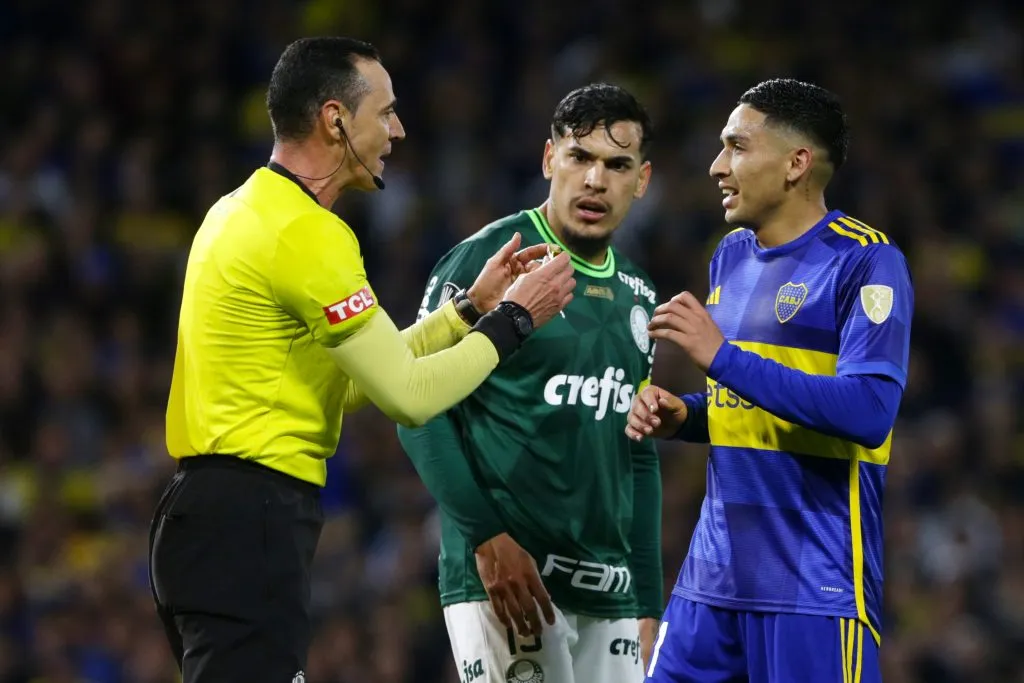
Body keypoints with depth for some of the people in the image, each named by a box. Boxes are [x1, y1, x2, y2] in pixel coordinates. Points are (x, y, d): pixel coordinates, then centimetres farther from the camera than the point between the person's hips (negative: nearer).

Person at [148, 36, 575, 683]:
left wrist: (469, 307, 17)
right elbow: (409, 395, -14)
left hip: (213, 504, 10)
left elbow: (354, 378, 20)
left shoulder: (244, 211, 16)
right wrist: (512, 321, -1)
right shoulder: (308, 233, -14)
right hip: (251, 525, -10)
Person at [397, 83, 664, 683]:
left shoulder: (637, 297, 16)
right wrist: (487, 537, -17)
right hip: (506, 575, -7)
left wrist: (648, 603, 17)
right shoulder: (488, 260, -5)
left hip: (610, 592, 7)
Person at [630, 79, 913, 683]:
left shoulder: (866, 262, -10)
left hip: (815, 588, -7)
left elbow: (869, 413, -22)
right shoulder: (732, 257, 14)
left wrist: (722, 357, -23)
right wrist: (682, 416, 3)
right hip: (715, 576, 7)